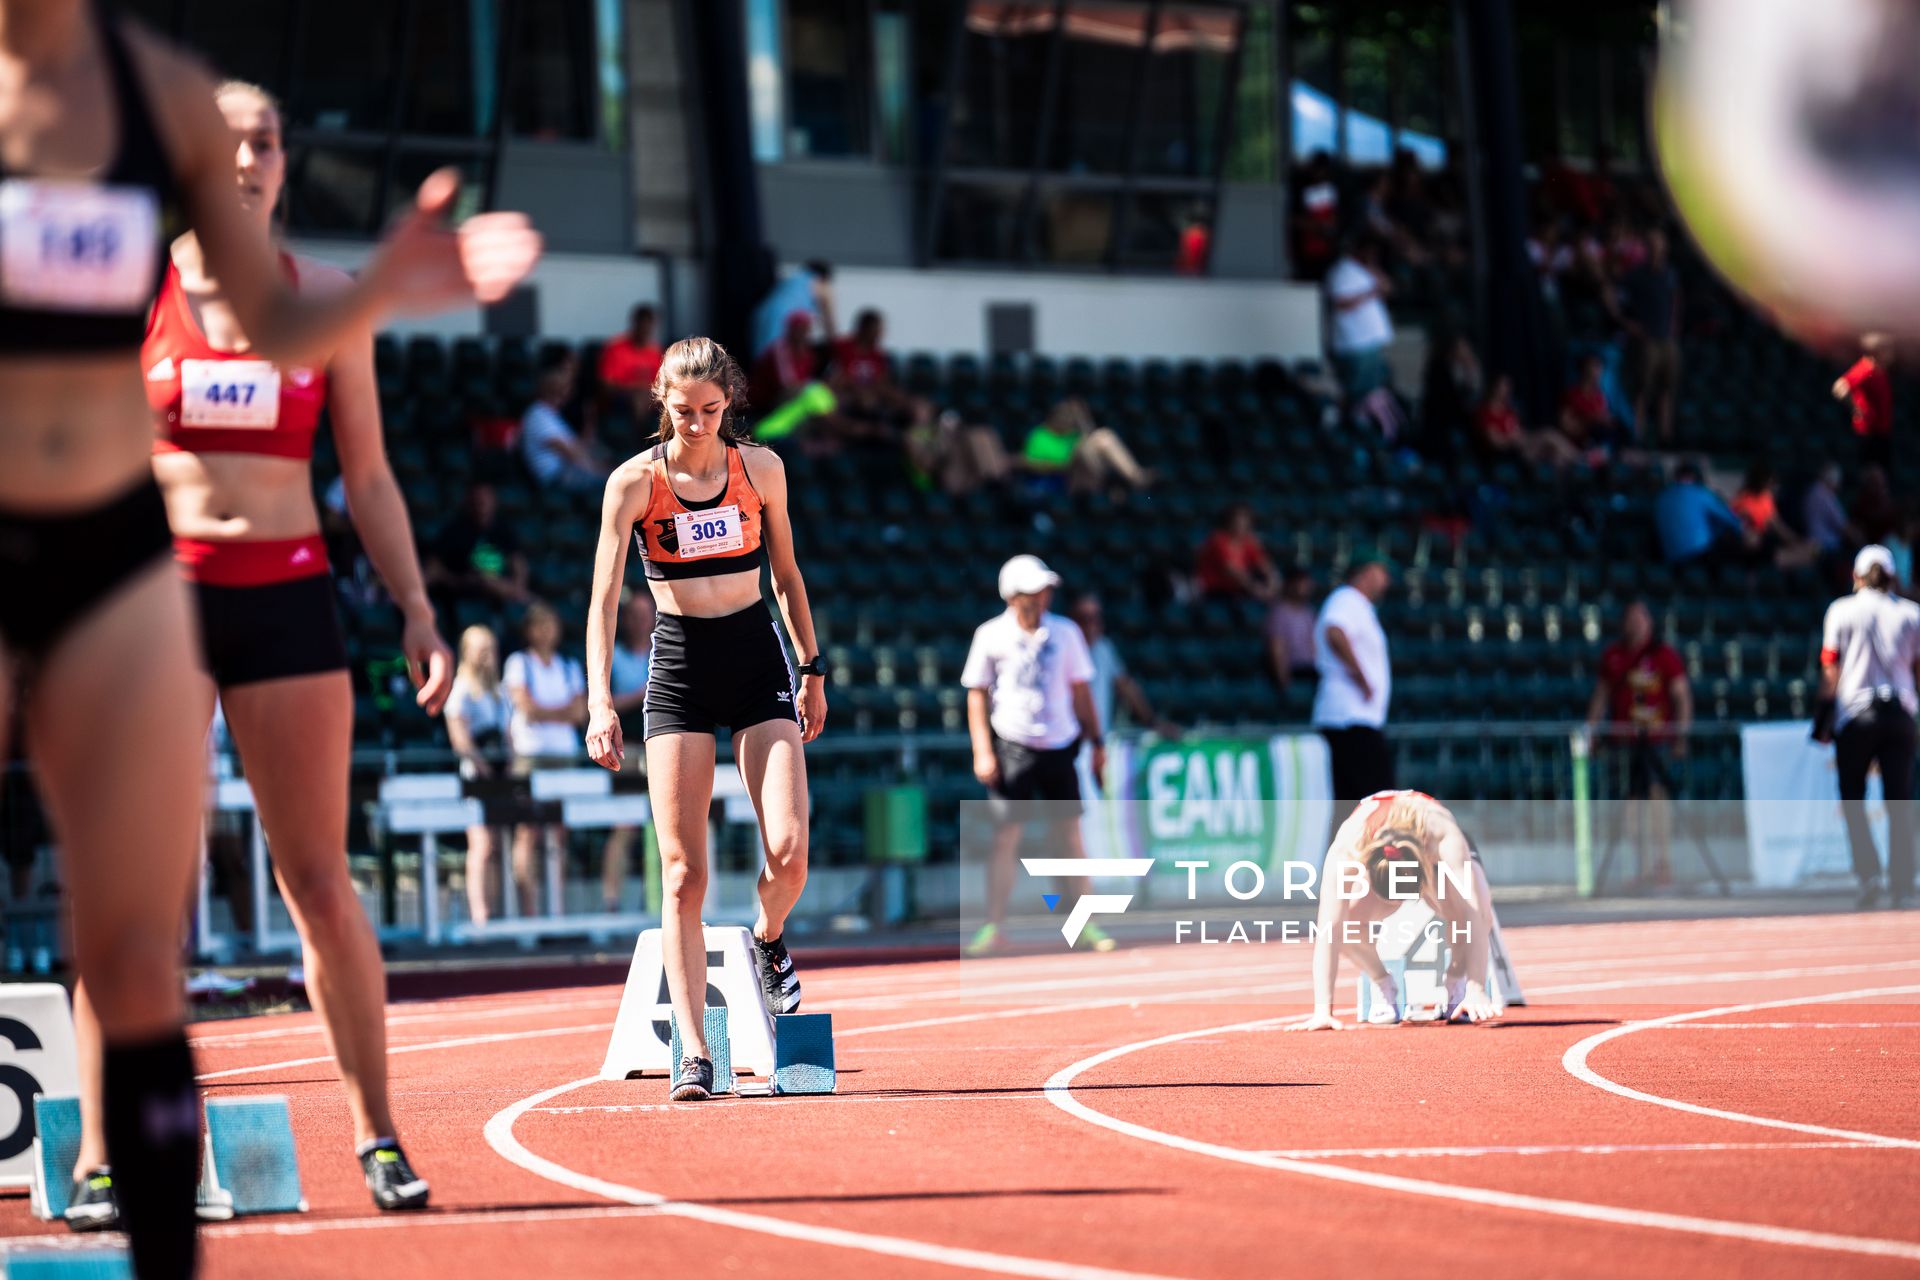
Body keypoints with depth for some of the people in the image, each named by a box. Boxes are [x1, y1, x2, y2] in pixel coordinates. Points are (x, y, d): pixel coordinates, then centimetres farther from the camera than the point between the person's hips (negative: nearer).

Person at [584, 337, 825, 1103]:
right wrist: (600, 703, -23)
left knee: (789, 851, -14)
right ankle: (693, 1052, -6)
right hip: (679, 666, -1)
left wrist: (812, 670, 15)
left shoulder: (760, 467, 1)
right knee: (683, 875, -7)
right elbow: (603, 597, -12)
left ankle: (769, 941, 22)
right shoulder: (635, 481, -6)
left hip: (758, 660, 2)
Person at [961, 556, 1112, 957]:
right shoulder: (990, 636, -1)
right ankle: (993, 927, -2)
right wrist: (982, 751, -6)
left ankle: (1084, 923, 10)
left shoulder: (1065, 633, 5)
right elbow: (976, 695, 2)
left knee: (1071, 837, 2)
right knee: (1005, 837, -6)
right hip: (1012, 747, -2)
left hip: (1058, 745, 2)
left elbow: (1081, 692, 11)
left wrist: (1096, 743, 7)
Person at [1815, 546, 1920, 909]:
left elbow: (1831, 671, -2)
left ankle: (1868, 871, -11)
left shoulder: (1842, 610, 1)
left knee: (1852, 798, 6)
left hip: (1855, 713, -2)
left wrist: (1824, 721, 2)